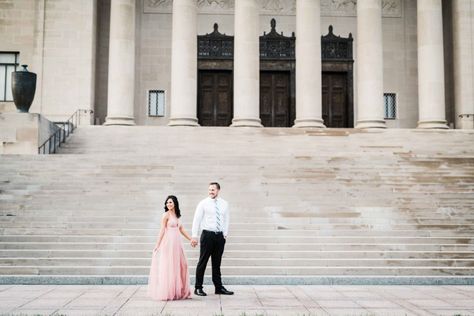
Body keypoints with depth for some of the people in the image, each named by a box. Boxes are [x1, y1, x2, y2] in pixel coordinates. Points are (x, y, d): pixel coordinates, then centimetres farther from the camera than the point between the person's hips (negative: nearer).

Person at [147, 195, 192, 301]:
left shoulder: (176, 215, 15)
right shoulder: (166, 215, -5)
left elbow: (181, 229, 20)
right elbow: (162, 230, -9)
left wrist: (191, 239, 19)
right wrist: (157, 245, -12)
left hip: (177, 243, 7)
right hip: (168, 243, -7)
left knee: (179, 266, 9)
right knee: (168, 267, -4)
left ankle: (178, 292, 17)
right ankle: (167, 292, 3)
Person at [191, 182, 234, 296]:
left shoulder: (224, 204, 9)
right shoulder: (203, 203, -2)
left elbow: (226, 220, 15)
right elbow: (196, 220, -3)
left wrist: (225, 234, 7)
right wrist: (194, 236, -8)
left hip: (220, 236, 4)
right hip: (207, 235, -3)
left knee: (217, 263, 11)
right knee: (202, 262, 0)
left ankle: (219, 287, 17)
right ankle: (198, 288, 8)